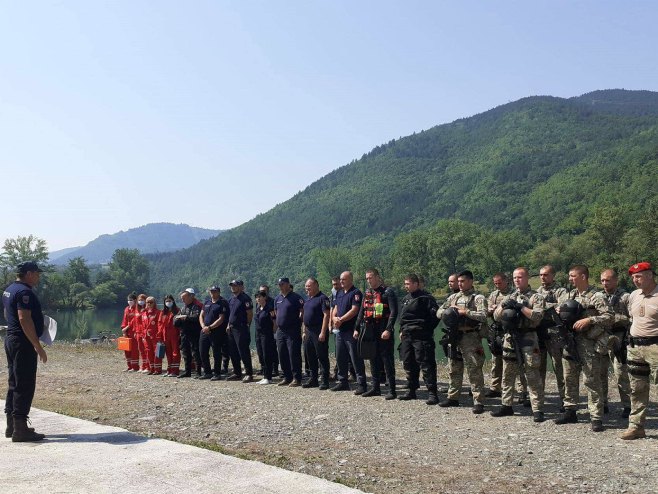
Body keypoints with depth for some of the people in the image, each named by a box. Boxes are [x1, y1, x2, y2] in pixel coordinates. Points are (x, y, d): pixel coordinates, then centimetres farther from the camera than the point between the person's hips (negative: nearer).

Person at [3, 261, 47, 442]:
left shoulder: (9, 290, 15)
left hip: (11, 339, 11)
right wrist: (38, 346, -24)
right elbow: (24, 319, -25)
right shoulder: (24, 292, -17)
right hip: (23, 343, -11)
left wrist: (38, 318, 26)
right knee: (25, 386, -7)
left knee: (14, 384, 15)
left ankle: (11, 426, 21)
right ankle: (20, 430, -6)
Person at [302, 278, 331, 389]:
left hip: (319, 333, -9)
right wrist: (304, 332, 17)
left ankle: (324, 381, 0)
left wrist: (323, 333, -22)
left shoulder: (322, 298, -10)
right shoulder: (308, 299, 17)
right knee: (311, 357, 13)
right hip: (309, 332, 9)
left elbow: (326, 315, -17)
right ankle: (313, 379, 22)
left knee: (322, 357, -4)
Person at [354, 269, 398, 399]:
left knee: (387, 360, -4)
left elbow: (393, 312, -14)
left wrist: (388, 330, -21)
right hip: (370, 331, 7)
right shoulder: (367, 293, 14)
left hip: (384, 331, -7)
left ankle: (392, 390, 0)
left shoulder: (388, 292, -7)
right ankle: (375, 388, 21)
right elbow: (361, 312, 19)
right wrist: (357, 328, 13)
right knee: (373, 360, 12)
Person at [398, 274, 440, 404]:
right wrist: (402, 330, 16)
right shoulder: (406, 298, 18)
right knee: (409, 364, 13)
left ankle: (432, 393, -7)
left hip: (421, 337, -8)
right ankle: (411, 391, 24)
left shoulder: (426, 298, -8)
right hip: (406, 337, 8)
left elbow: (435, 315, -13)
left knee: (426, 365, -9)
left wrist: (426, 329, -11)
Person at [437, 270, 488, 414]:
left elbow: (483, 316, -17)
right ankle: (453, 397, 24)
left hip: (470, 337, -6)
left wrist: (465, 311, -17)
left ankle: (478, 401, -2)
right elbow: (439, 313, 14)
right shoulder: (453, 297, 15)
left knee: (474, 370, -6)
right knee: (454, 369, 13)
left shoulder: (478, 298, -3)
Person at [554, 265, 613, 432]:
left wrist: (588, 320, -22)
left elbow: (609, 316, -15)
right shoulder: (568, 296, 13)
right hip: (569, 341, 7)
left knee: (592, 381, -5)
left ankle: (596, 418, 0)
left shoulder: (596, 296, -8)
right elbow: (558, 309, 25)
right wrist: (559, 312, 2)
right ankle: (570, 411, 24)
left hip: (589, 344, -7)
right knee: (570, 378, 13)